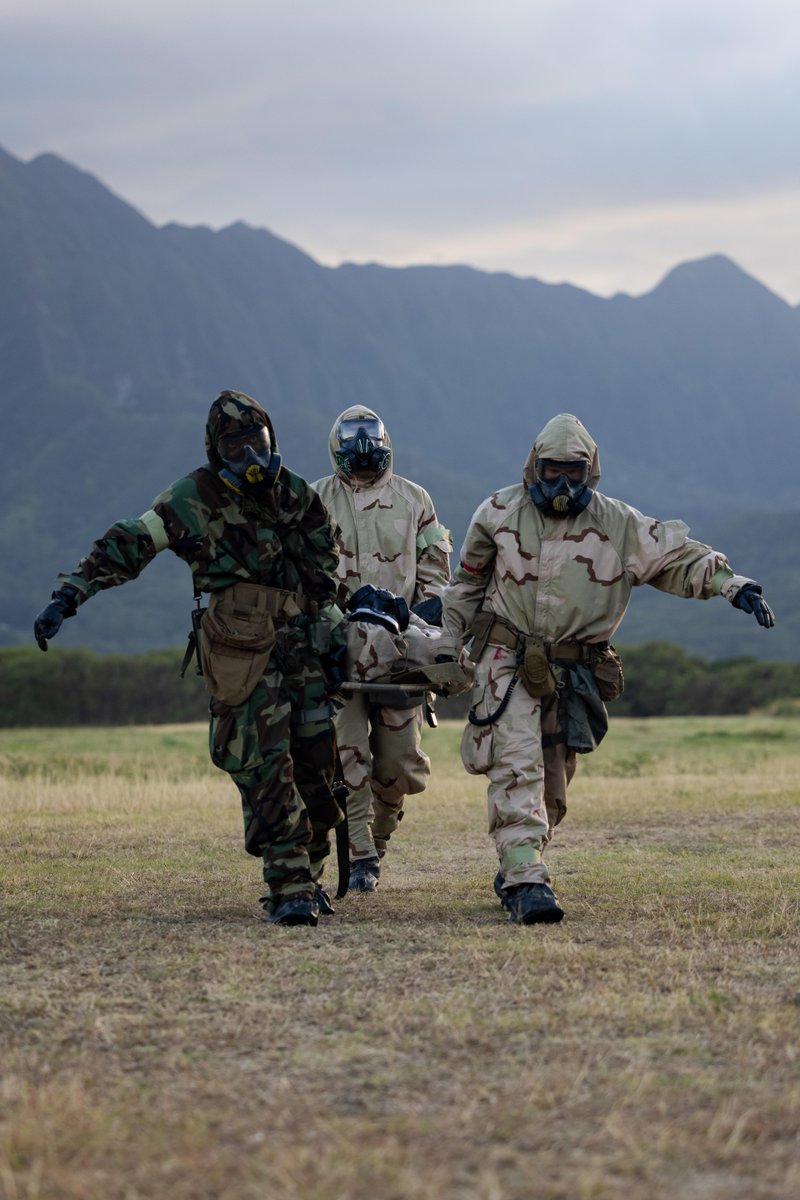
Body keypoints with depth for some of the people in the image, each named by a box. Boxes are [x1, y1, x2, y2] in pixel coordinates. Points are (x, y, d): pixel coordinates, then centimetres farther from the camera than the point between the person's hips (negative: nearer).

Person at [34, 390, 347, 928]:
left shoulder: (295, 492, 9)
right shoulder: (194, 499, -3)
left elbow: (326, 561, 19)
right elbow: (127, 545, -8)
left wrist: (330, 630, 15)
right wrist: (67, 597, -16)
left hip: (302, 647, 4)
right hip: (243, 655, -4)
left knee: (316, 762, 1)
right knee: (264, 769, -12)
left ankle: (309, 875, 16)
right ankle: (289, 889, -13)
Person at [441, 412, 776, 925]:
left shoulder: (619, 525, -3)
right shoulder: (501, 514, 0)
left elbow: (679, 557, -5)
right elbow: (469, 580, 14)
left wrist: (733, 585, -20)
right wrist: (448, 641, 17)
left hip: (572, 671, 2)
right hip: (508, 659, -2)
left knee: (553, 784, 10)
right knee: (518, 766, -19)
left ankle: (514, 873, 30)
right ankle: (526, 880, -26)